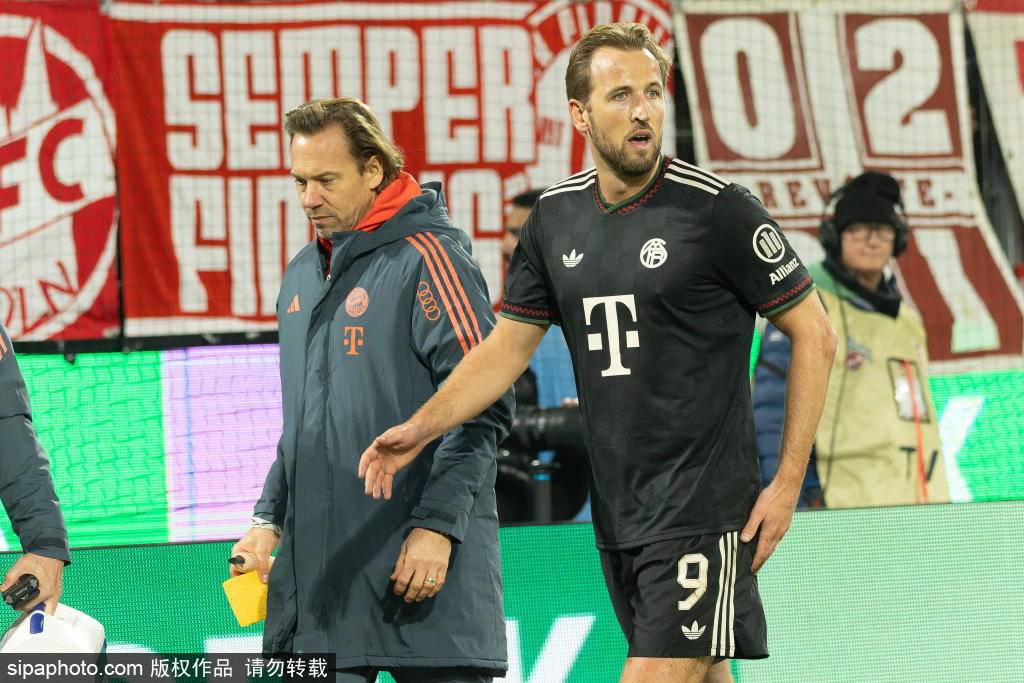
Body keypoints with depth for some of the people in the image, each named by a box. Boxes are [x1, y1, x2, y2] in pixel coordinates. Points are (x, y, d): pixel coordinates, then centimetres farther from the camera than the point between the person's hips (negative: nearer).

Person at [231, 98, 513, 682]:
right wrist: (269, 518, 17)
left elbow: (483, 407, -13)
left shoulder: (425, 257, -8)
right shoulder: (304, 274, 18)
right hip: (312, 564, 7)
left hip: (420, 564, -7)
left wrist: (438, 524, -18)